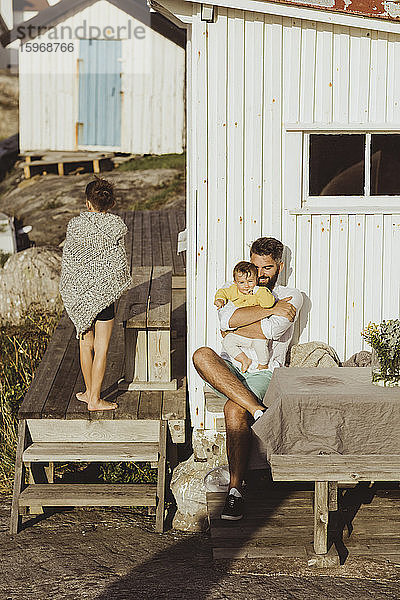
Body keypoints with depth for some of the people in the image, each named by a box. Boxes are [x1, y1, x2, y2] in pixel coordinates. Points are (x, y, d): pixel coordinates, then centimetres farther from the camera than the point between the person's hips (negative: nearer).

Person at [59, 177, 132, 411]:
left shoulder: (75, 225, -4)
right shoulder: (115, 225, -9)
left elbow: (68, 258, 2)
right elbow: (119, 262, -4)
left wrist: (69, 291, 13)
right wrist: (119, 290, 8)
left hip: (77, 290, 3)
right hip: (103, 291, -3)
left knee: (85, 343, 17)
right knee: (101, 347, 3)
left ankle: (89, 391, 29)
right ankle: (95, 399, 4)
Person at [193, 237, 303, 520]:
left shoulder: (291, 297, 12)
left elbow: (273, 329, -9)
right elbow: (227, 318, -6)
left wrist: (234, 326, 0)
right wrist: (271, 309, -8)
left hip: (264, 372, -4)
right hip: (230, 369, 4)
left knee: (234, 410, -34)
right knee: (202, 355, -32)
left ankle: (235, 488, -31)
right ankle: (258, 410, -38)